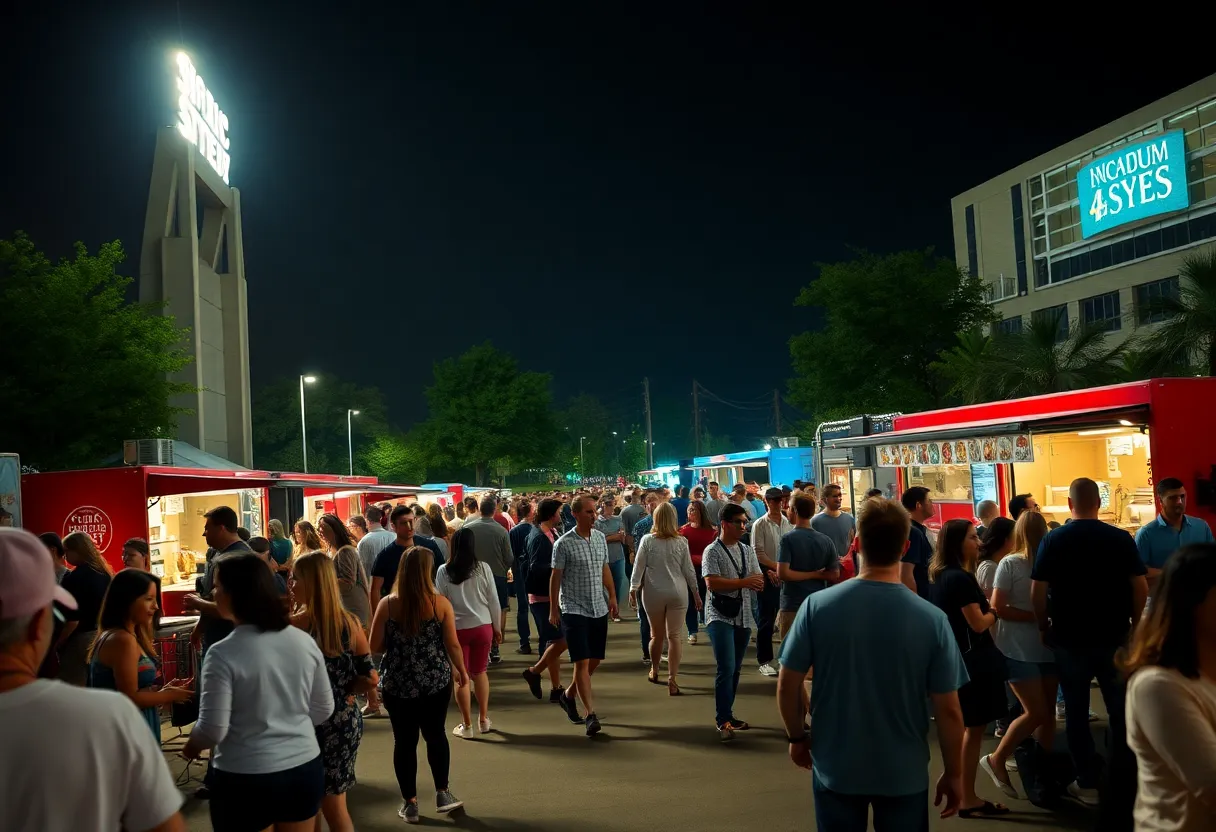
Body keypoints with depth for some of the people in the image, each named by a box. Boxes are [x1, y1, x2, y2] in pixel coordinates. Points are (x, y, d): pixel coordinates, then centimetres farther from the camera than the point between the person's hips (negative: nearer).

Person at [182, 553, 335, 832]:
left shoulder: (223, 654, -17)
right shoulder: (304, 641, -2)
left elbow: (213, 729, -15)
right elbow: (324, 710, 6)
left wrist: (191, 747, 7)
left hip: (246, 778, -4)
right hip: (305, 768, 5)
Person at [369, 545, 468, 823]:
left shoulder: (387, 604, -8)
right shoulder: (440, 603, -10)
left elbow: (375, 646, -3)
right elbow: (452, 645, -6)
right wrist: (461, 671, 10)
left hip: (397, 683, 0)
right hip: (436, 681, 0)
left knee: (404, 741, 11)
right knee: (436, 735, 18)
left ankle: (410, 803, 19)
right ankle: (442, 794, 22)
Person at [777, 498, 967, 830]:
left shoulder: (817, 606, -15)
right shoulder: (932, 619, -17)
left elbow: (787, 686, -8)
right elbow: (948, 710, -11)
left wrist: (796, 737, 10)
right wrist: (953, 773, 4)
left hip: (835, 769, 1)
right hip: (904, 774, 0)